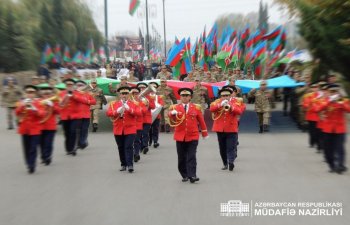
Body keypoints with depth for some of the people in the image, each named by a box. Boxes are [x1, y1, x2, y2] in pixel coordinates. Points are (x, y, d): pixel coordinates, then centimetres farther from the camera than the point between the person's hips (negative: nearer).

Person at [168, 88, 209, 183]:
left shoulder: (196, 107, 3)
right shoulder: (175, 107, 3)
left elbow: (201, 121, 9)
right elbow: (172, 122, -7)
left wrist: (204, 134, 12)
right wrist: (172, 114, -28)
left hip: (193, 136, -1)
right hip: (180, 136, 1)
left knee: (191, 157, -6)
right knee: (181, 158, 8)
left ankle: (192, 176, -7)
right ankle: (184, 175, 19)